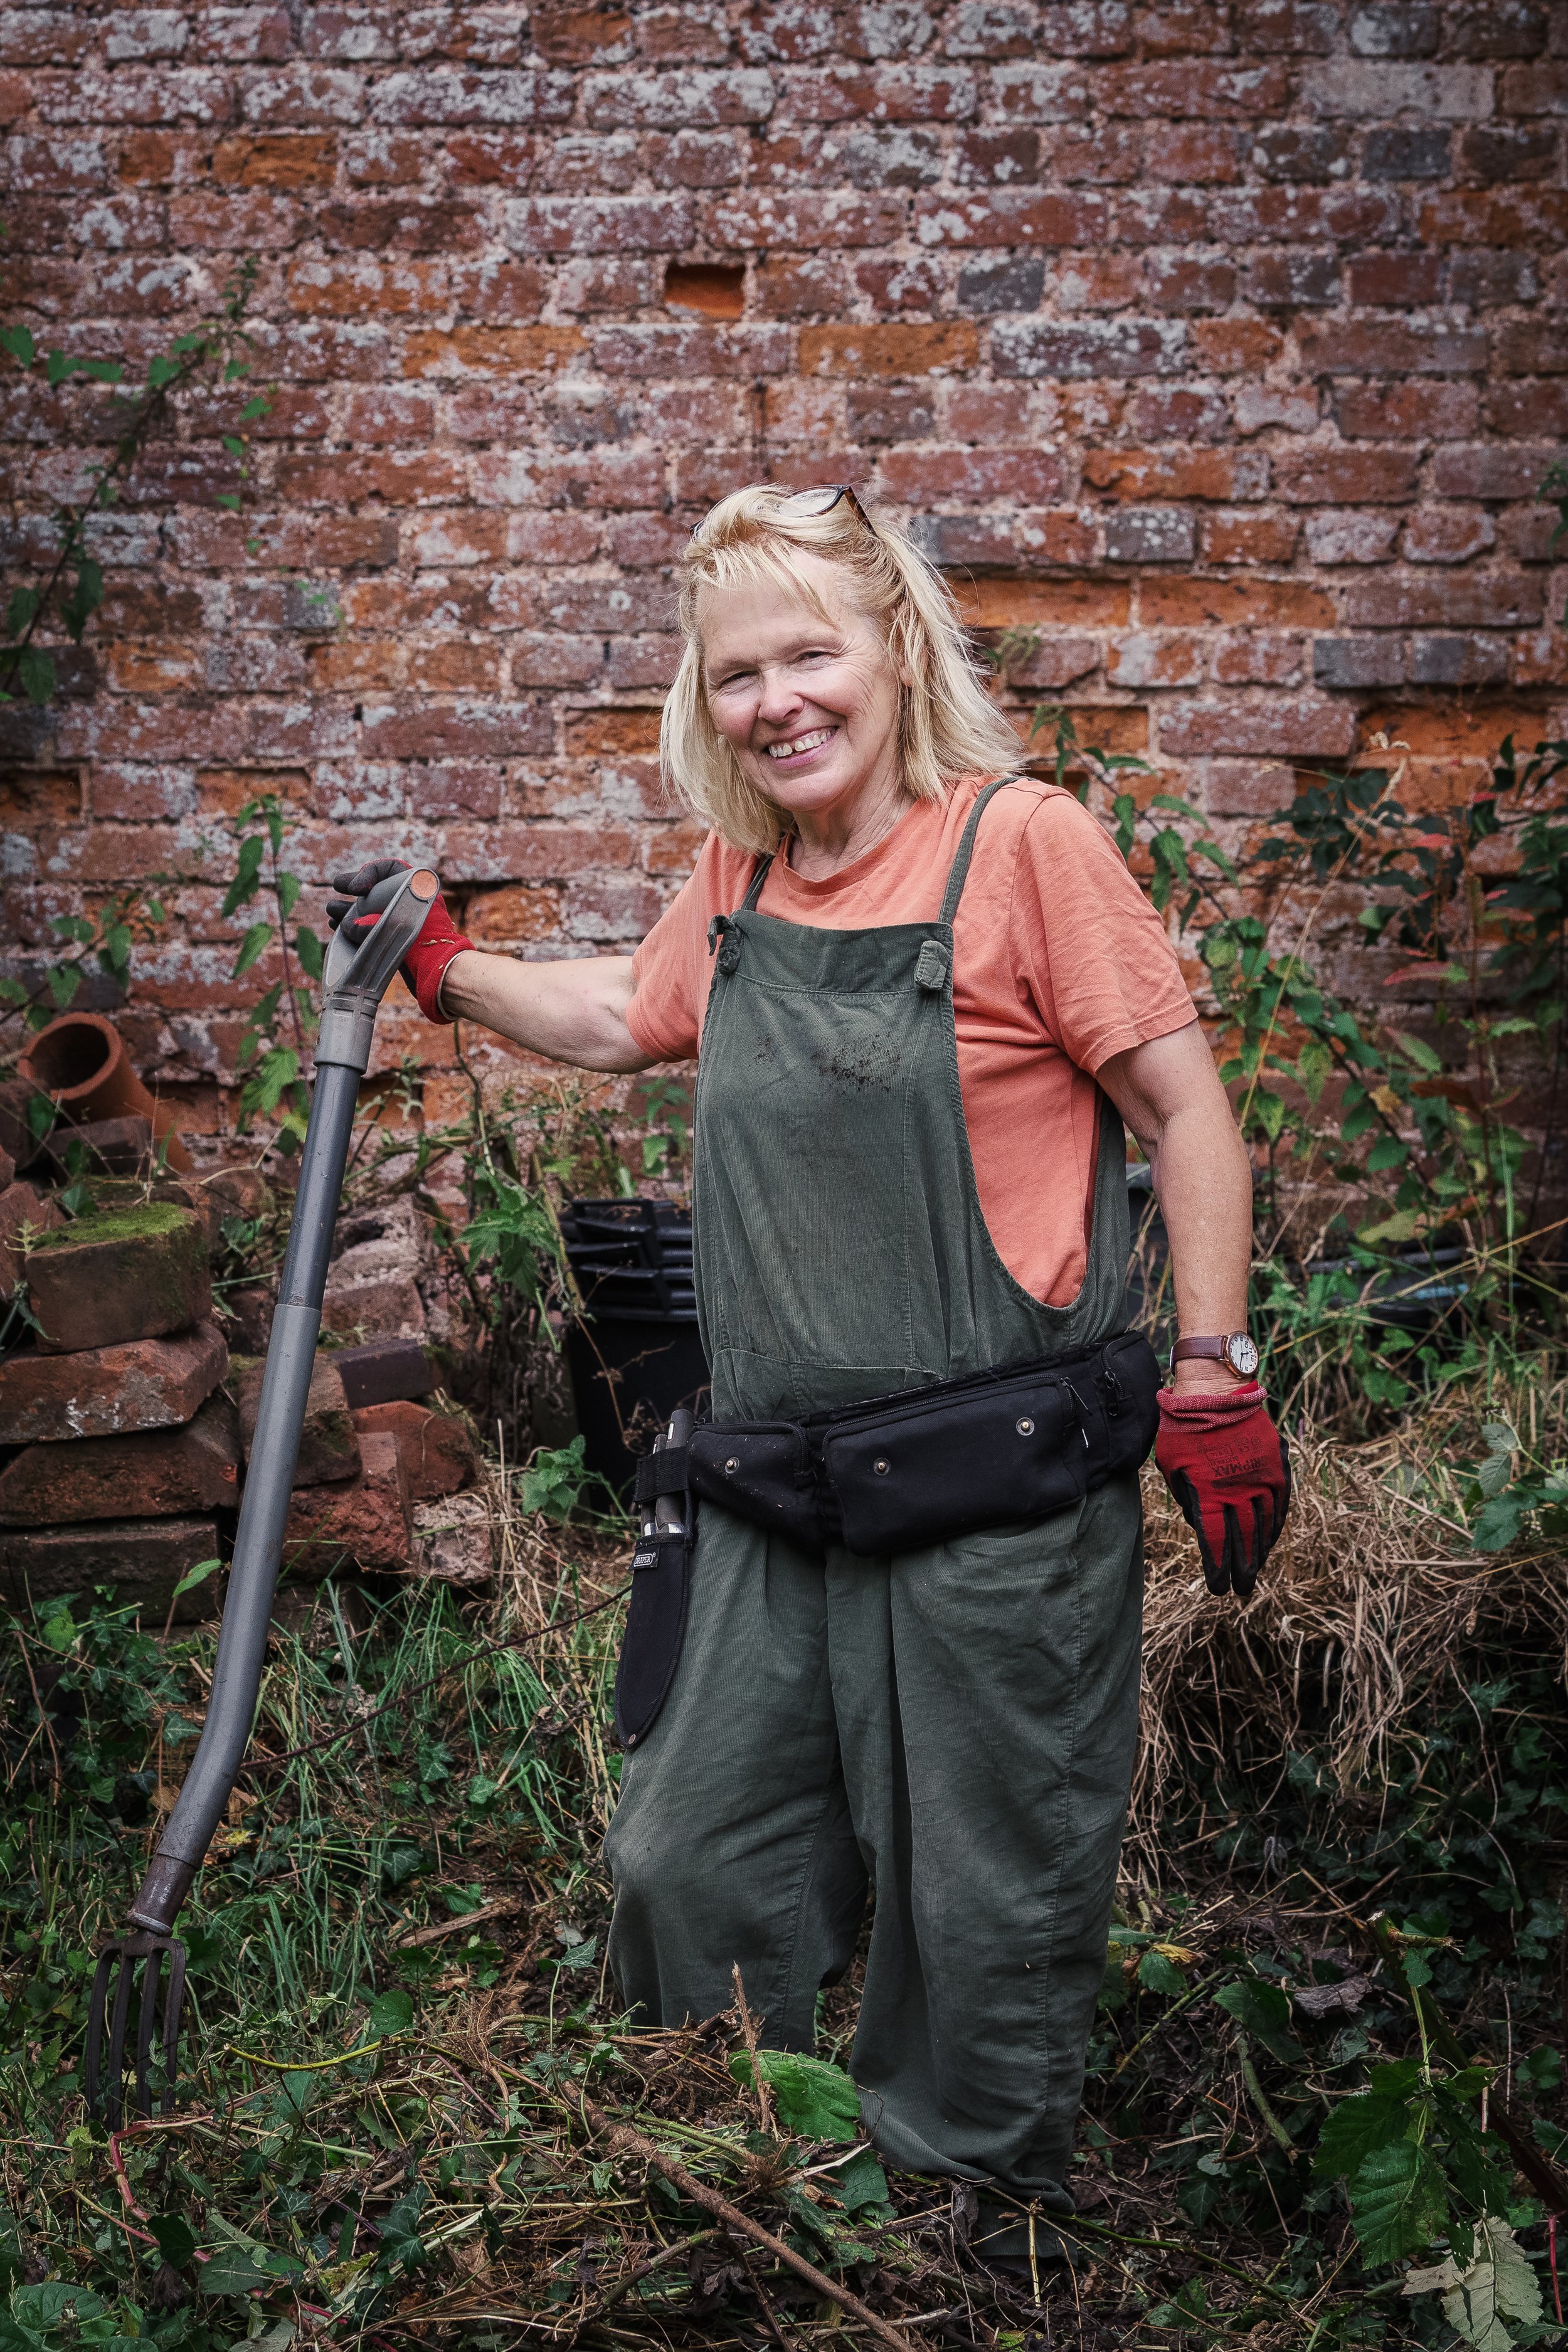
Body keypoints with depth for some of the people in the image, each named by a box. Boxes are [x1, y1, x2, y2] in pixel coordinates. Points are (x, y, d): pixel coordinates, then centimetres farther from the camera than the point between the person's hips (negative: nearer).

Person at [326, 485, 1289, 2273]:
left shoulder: (1020, 843, -11)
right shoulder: (735, 880, 8)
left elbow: (1186, 1113, -9)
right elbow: (626, 1017, 28)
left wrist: (1213, 1373, -10)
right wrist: (441, 971, 20)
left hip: (999, 1495, -6)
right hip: (780, 1487, 6)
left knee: (983, 1889, 10)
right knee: (687, 1864, 15)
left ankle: (992, 2213, 36)